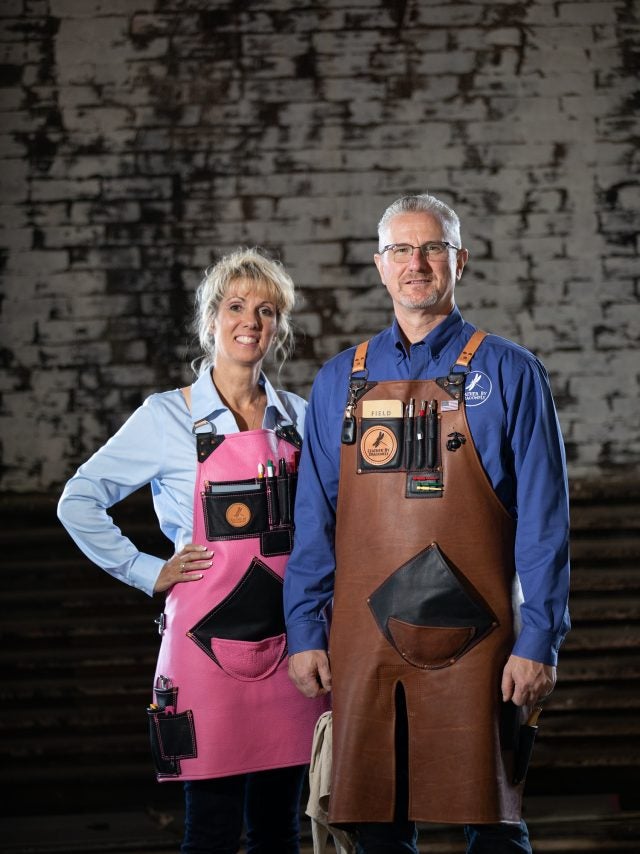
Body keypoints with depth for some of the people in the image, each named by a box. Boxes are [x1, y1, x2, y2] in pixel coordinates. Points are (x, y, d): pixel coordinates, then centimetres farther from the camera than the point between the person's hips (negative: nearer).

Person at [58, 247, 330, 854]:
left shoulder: (296, 416, 9)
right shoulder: (168, 417, -2)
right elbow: (79, 503, 1)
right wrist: (149, 573, -3)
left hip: (287, 637, 4)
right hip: (208, 638, -4)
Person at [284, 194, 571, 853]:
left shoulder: (507, 373, 3)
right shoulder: (339, 382, 12)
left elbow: (543, 521, 0)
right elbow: (314, 520, 13)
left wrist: (539, 641, -7)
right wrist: (304, 632, 5)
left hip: (472, 640, -3)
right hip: (362, 639, 3)